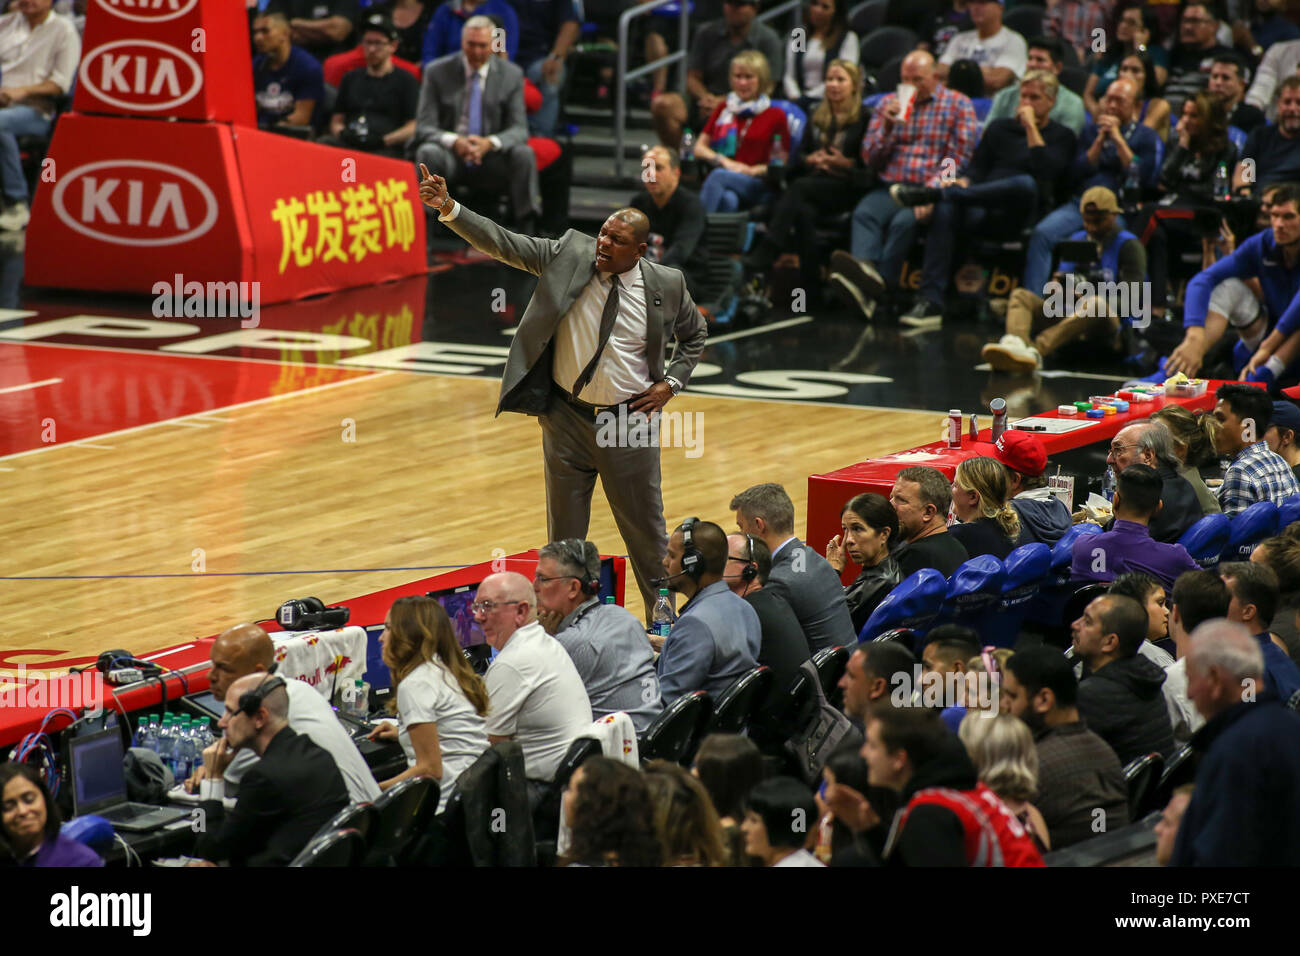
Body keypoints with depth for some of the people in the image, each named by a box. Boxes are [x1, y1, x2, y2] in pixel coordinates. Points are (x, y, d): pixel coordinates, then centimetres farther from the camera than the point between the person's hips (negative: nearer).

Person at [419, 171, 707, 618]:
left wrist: (671, 383, 1)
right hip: (567, 418, 1)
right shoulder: (570, 255, -6)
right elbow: (503, 244, -10)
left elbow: (694, 333, 13)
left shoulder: (666, 286, -5)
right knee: (564, 535, 9)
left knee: (646, 531, 6)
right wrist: (449, 208, -21)